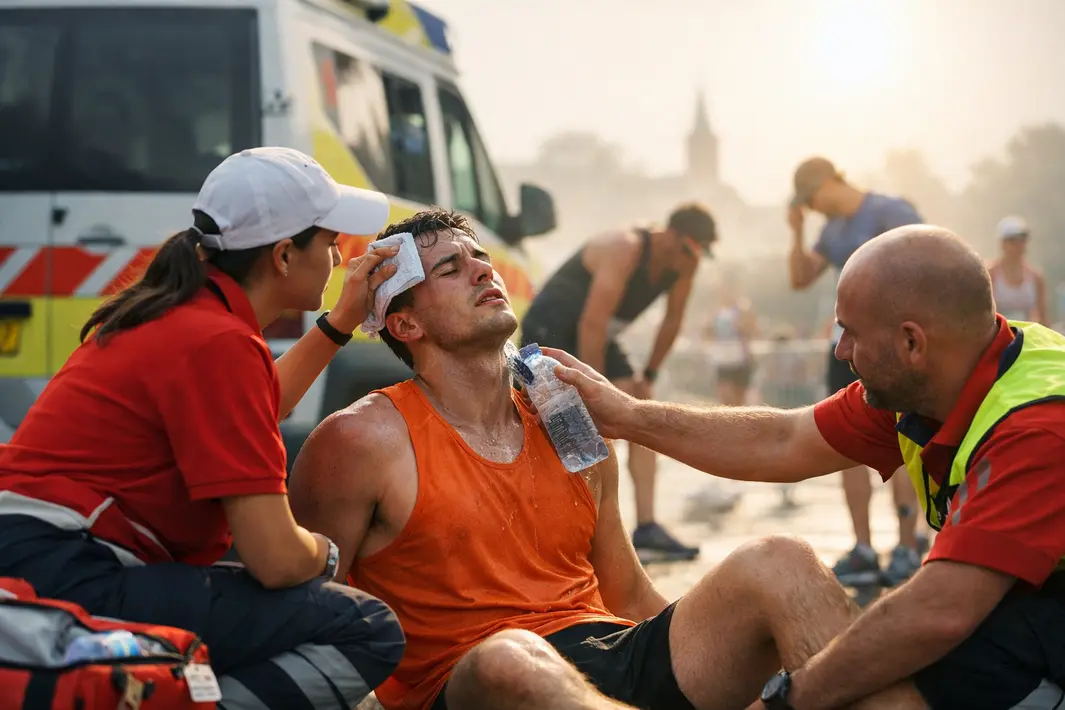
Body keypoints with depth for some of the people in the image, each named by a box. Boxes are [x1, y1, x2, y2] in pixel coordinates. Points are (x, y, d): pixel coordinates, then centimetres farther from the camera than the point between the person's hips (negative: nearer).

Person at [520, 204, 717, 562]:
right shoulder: (625, 250, -30)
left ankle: (646, 529, -6)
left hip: (596, 339, 8)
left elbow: (672, 320, 9)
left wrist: (648, 377, 7)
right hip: (551, 329, -8)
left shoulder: (683, 263, -6)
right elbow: (592, 324, -31)